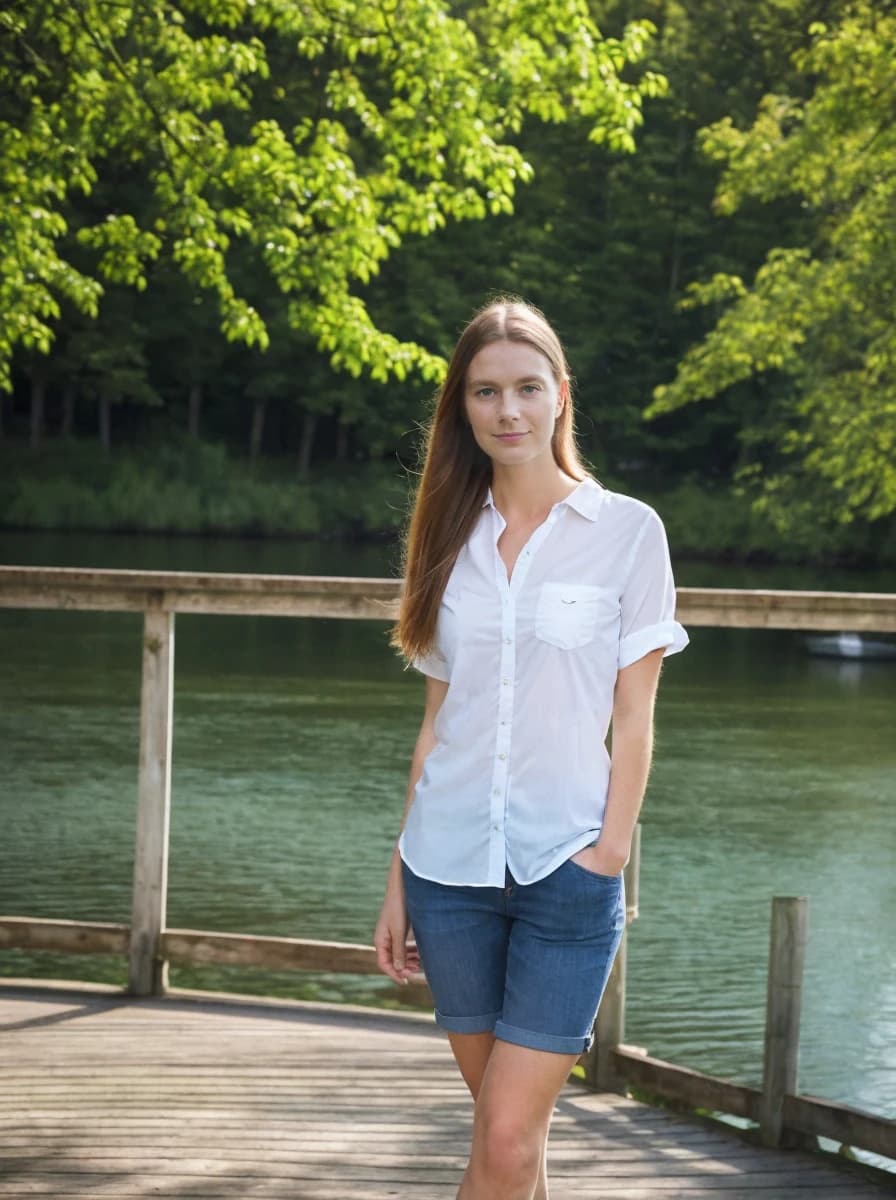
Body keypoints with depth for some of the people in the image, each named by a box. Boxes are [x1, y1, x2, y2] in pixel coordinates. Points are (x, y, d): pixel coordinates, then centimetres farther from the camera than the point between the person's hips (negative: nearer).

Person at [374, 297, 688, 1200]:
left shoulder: (627, 531, -1)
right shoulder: (457, 539, 9)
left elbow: (633, 724, -1)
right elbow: (436, 721, 12)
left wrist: (607, 857, -11)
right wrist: (399, 882, 9)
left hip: (566, 870, -3)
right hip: (452, 866, 4)